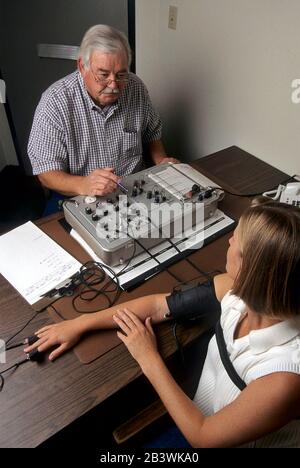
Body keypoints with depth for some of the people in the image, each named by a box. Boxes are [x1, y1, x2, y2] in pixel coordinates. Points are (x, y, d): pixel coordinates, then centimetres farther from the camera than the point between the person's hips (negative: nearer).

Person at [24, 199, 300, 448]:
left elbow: (202, 437, -22)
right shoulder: (239, 289, -22)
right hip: (194, 413, 4)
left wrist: (150, 359, -18)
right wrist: (81, 324, -8)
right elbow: (159, 305, -11)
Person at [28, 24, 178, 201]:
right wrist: (83, 185, -35)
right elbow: (46, 171, -17)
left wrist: (161, 160, -3)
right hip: (80, 201, -2)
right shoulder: (55, 102, -16)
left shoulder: (136, 88, -2)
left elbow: (152, 132, 16)